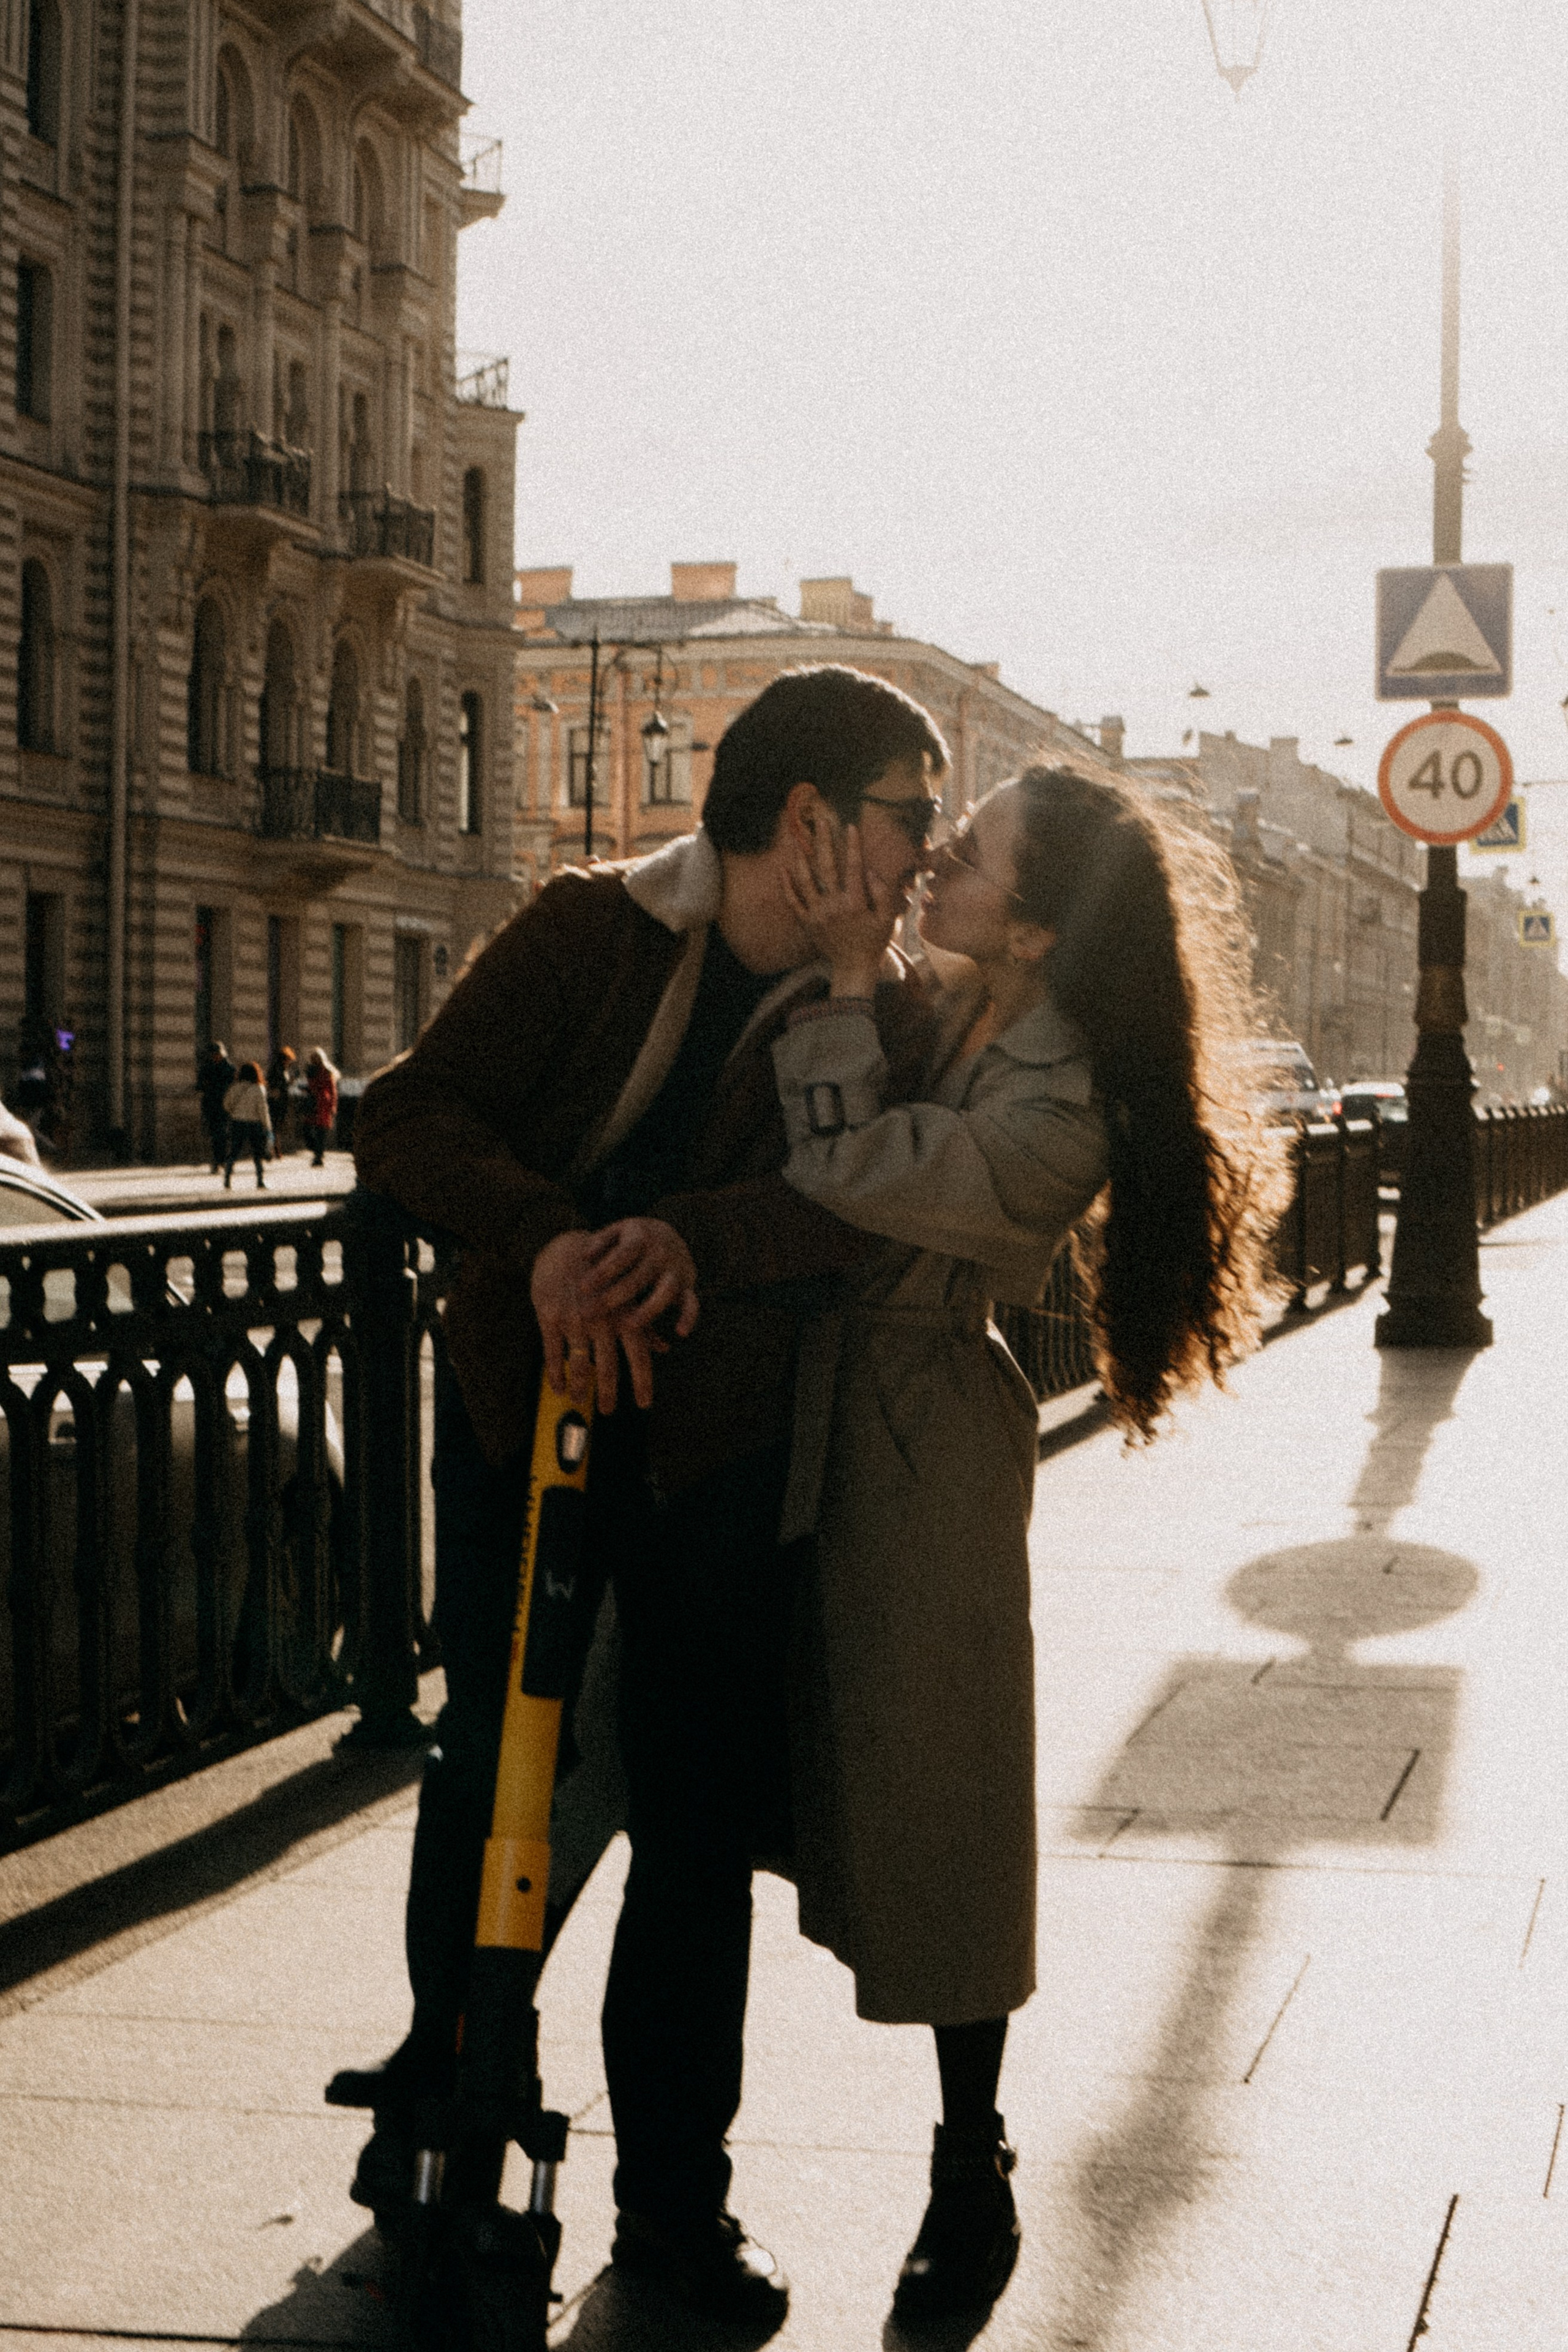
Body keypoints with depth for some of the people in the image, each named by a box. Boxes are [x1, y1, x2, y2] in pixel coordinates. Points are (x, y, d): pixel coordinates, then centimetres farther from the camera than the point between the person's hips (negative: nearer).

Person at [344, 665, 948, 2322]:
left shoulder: (881, 1010, 1)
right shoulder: (593, 928, -3)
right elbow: (409, 1117, -12)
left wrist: (694, 1238, -34)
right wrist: (552, 1237, -29)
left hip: (719, 1438, 1)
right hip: (524, 1392, -1)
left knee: (700, 1814, 3)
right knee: (493, 1762, 5)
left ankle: (673, 2196, 16)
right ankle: (442, 2091, 30)